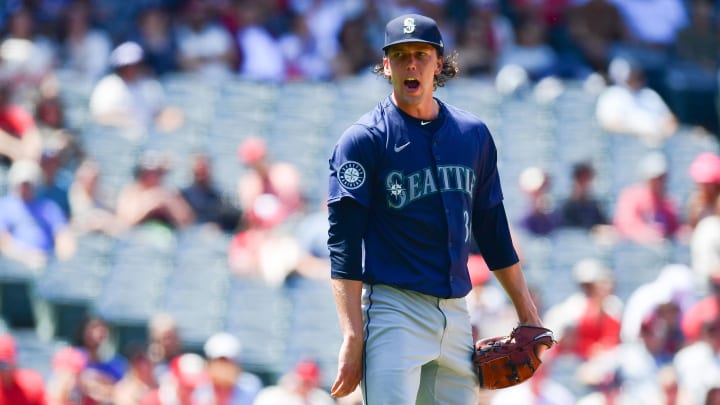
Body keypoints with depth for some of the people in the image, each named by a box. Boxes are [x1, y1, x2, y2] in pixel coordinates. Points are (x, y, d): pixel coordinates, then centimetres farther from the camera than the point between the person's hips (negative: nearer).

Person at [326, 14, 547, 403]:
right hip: (394, 310, -6)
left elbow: (493, 229, 22)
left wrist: (527, 313, 20)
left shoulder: (474, 134, 13)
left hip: (456, 312, 6)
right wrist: (353, 336, -18)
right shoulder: (363, 140, -3)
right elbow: (344, 243, -9)